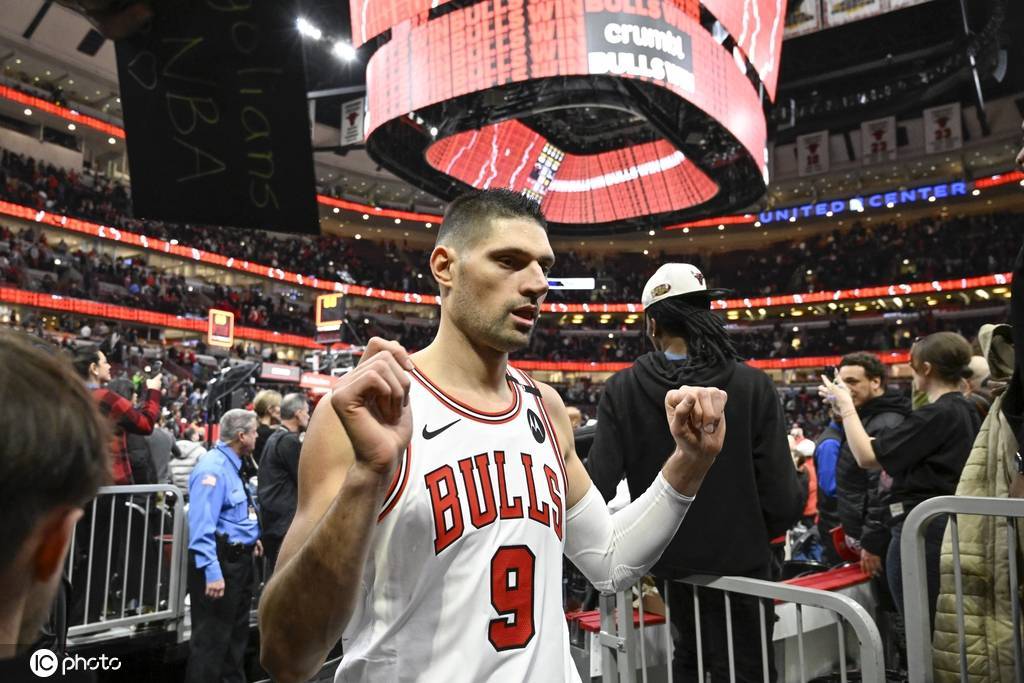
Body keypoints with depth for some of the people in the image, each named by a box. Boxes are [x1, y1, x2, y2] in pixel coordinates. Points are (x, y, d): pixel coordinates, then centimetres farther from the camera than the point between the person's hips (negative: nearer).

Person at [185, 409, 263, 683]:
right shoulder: (213, 469, -22)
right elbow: (202, 525, -28)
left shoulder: (232, 465, 10)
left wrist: (250, 537, 24)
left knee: (238, 631, 22)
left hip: (239, 558, 10)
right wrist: (212, 572, -31)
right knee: (211, 638, -1)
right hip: (220, 561, -10)